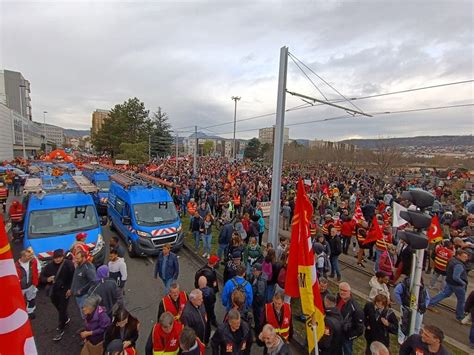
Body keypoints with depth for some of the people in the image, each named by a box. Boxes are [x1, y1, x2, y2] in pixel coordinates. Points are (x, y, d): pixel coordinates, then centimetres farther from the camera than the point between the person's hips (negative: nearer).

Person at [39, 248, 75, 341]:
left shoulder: (68, 264, -19)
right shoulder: (49, 266, -7)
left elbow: (73, 277, -14)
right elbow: (42, 276, 4)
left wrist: (70, 288, -15)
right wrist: (47, 279, -18)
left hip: (64, 291, -5)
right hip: (53, 292, 5)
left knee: (62, 310, 2)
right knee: (59, 309, 22)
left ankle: (60, 330, 21)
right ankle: (66, 319, 49)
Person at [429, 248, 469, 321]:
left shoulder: (452, 260, 2)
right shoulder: (458, 265, -28)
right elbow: (456, 277, -30)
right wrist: (463, 283, -16)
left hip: (449, 282, 8)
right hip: (457, 285, -8)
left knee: (443, 294, 19)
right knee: (461, 300, 11)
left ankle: (430, 303, 20)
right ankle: (460, 317, 26)